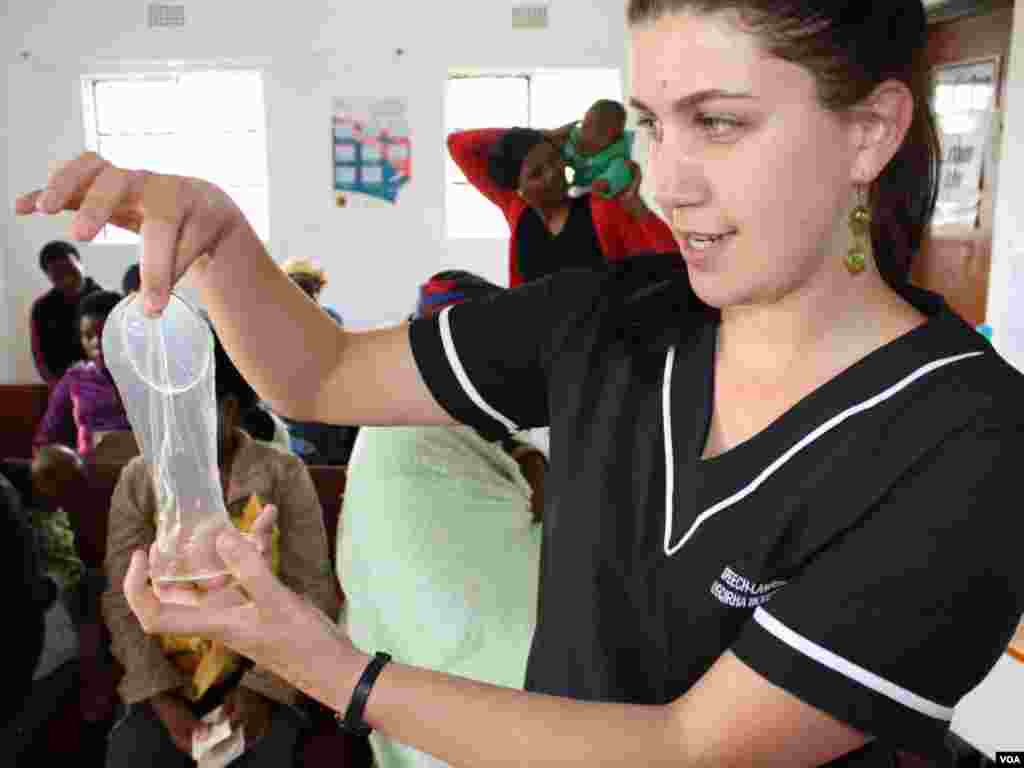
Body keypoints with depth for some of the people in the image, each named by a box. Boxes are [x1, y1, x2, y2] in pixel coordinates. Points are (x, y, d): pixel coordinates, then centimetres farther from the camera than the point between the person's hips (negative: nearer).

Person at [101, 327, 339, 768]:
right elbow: (122, 602, -3)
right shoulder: (137, 481, -2)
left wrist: (263, 688, -17)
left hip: (264, 670, -1)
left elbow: (312, 593, -8)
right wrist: (164, 698, -13)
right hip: (165, 675, 2)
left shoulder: (284, 475, -7)